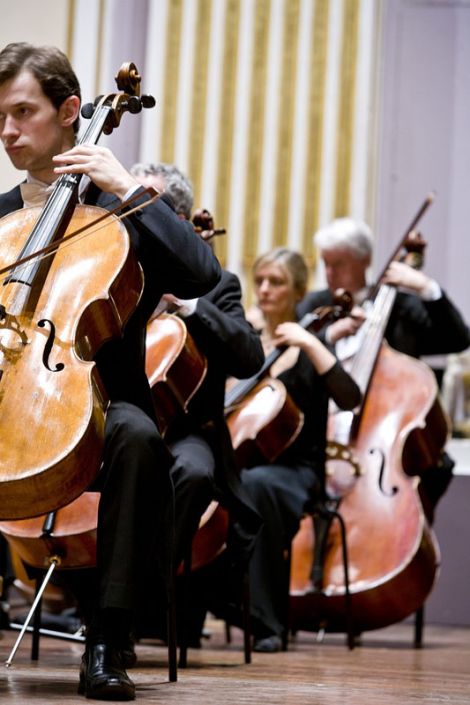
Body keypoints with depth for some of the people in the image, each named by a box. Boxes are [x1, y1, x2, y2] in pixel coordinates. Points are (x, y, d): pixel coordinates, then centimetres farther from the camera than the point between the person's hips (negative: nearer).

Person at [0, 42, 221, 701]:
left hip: (97, 404, -3)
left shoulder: (122, 208, 7)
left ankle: (106, 641, -34)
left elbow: (202, 274, -10)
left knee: (137, 432, -38)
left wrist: (130, 189, -10)